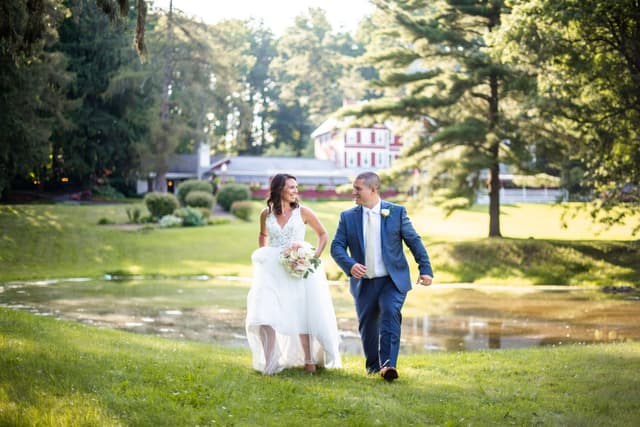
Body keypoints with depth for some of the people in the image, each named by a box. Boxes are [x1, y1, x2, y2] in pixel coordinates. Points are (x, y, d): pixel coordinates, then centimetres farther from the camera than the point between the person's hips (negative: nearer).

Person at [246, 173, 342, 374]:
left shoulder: (303, 212, -2)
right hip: (272, 270, 2)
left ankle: (308, 360, 17)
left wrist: (316, 256, -5)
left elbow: (322, 234, 8)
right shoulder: (266, 213, 4)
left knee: (301, 315, 4)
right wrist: (263, 256, 13)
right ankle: (269, 362, -5)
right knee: (264, 314, -10)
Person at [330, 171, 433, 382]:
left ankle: (388, 364, -25)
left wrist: (425, 269, -4)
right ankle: (373, 365, 30)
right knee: (367, 325, 9)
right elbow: (337, 246, -1)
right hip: (363, 283, 2)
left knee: (390, 315, -23)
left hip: (393, 280, -2)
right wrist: (349, 265, -21)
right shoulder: (348, 217, 4)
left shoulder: (396, 212, 1)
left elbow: (414, 241, 3)